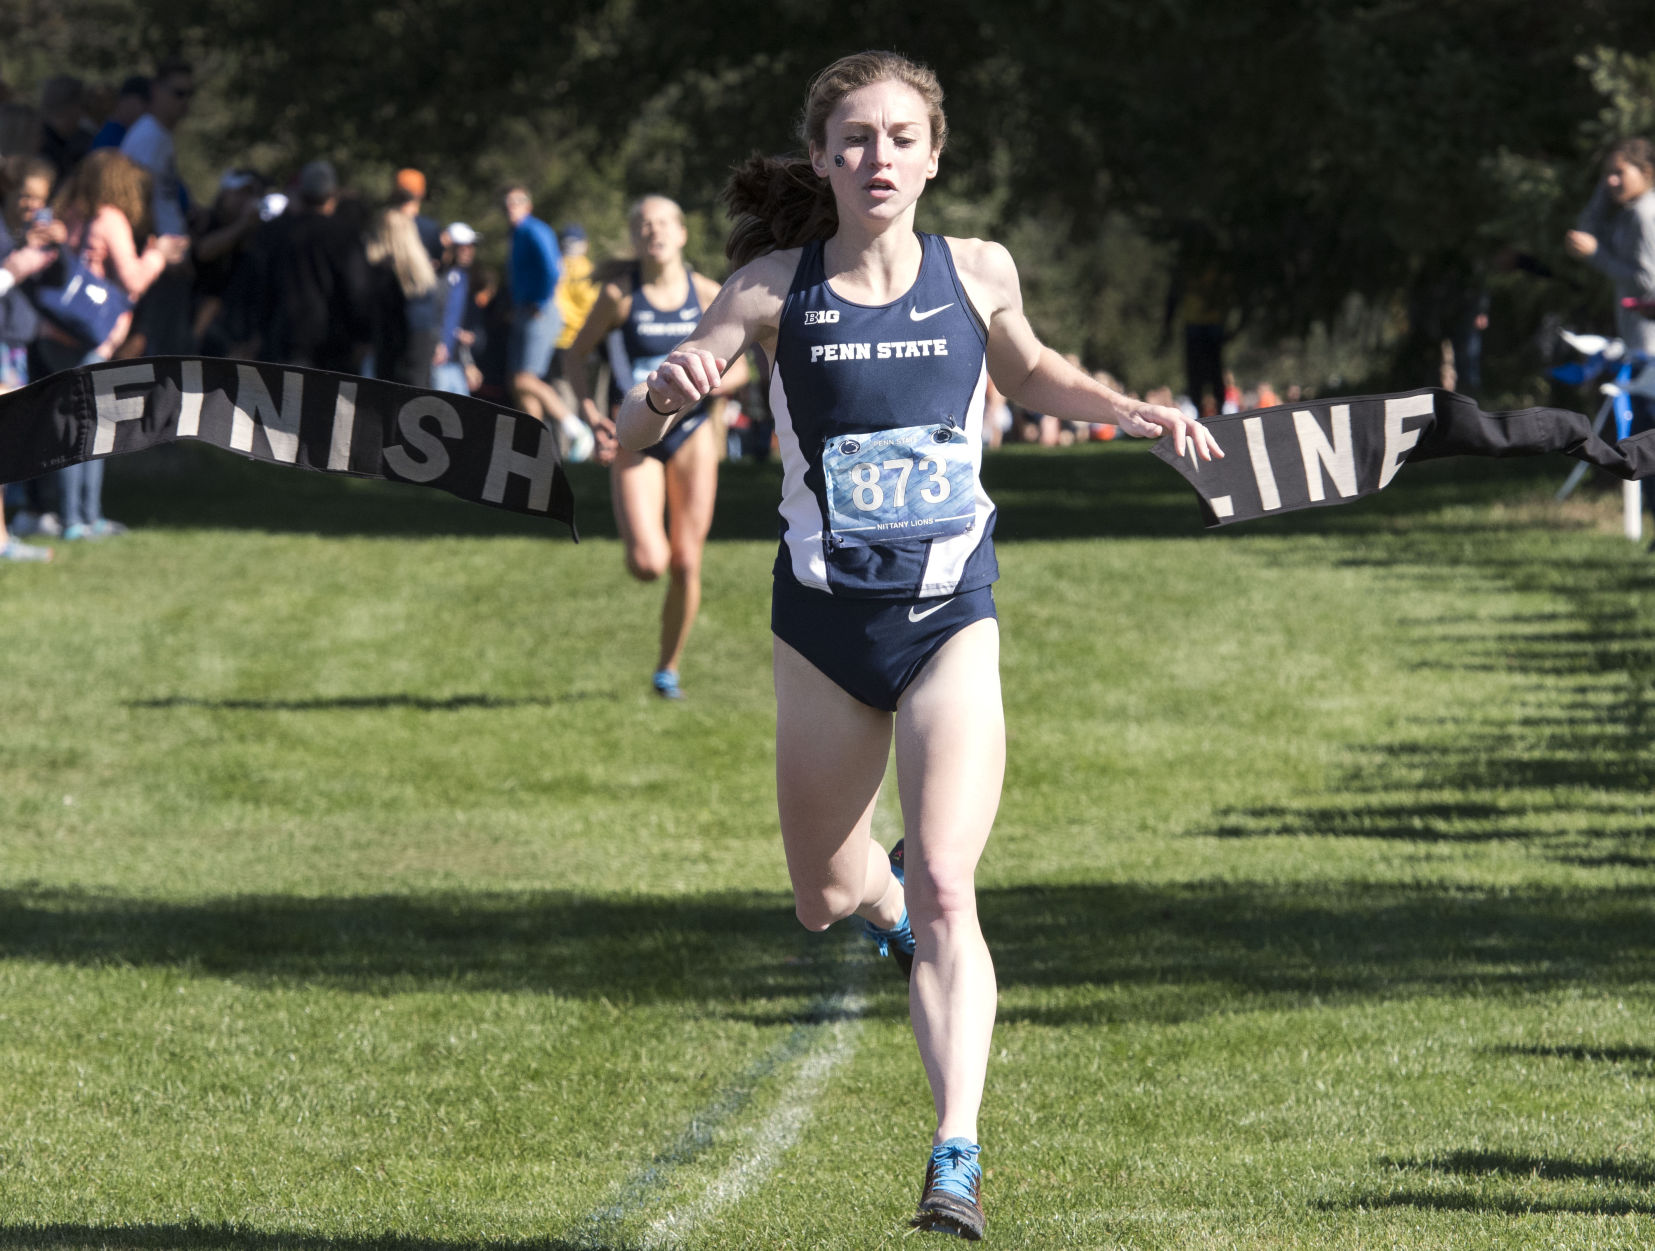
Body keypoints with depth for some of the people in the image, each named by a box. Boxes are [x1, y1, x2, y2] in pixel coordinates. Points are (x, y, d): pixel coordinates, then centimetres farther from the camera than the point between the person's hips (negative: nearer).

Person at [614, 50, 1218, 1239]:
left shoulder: (977, 273, -2)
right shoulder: (776, 289, -7)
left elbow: (1029, 372, 21)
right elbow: (633, 428, -9)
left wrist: (1132, 411, 4)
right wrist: (665, 393, -32)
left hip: (952, 618, -1)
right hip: (824, 621, 1)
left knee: (942, 888, -17)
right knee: (828, 900, 15)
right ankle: (889, 896, 53)